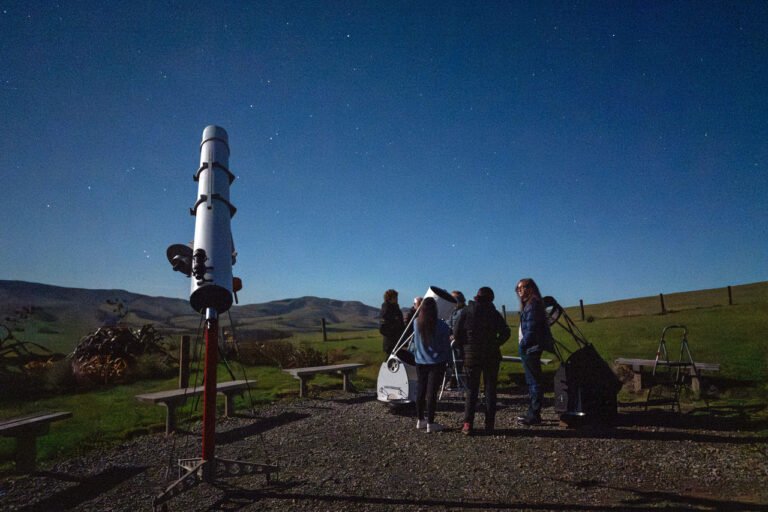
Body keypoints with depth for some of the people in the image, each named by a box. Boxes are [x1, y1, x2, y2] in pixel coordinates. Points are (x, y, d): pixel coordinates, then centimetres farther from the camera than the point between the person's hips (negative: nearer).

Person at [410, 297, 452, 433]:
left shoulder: (416, 323, -3)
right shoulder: (441, 325, -14)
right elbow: (446, 345, -5)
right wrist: (447, 358, 9)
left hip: (420, 362, 4)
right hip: (436, 362, -4)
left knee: (420, 390, 14)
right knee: (432, 392, 0)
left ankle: (420, 420, 25)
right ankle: (430, 424, 7)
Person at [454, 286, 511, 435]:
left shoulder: (466, 313, -1)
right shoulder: (494, 314, -1)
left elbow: (457, 335, -3)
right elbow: (505, 332, -7)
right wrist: (495, 344, 7)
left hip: (471, 356, 0)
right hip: (491, 357, 0)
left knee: (471, 390, 5)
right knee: (490, 389, 10)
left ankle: (468, 424, 0)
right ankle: (489, 424, 9)